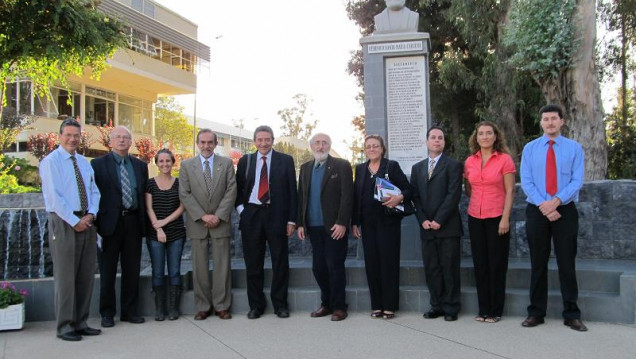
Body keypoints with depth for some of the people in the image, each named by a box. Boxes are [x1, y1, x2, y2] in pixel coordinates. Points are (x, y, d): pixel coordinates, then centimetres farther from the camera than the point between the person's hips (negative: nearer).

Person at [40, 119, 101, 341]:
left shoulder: (84, 162, 15)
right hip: (63, 222, -6)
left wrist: (90, 215, -6)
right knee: (65, 275, -2)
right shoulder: (50, 162, -5)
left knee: (86, 275, 9)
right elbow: (54, 197, -13)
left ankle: (80, 323, 19)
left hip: (87, 222, 7)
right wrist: (75, 221, -15)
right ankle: (65, 326, 8)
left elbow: (94, 191, 12)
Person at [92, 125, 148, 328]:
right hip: (111, 222, -3)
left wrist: (144, 222, 6)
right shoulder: (98, 164, 2)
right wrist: (96, 223, -10)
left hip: (133, 222, 3)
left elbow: (144, 195, 13)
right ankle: (107, 313, 16)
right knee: (108, 269, 6)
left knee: (132, 269, 8)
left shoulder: (140, 166, 13)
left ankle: (130, 311, 19)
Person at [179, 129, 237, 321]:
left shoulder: (226, 163, 6)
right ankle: (203, 307, 13)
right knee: (199, 267, 4)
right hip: (197, 224, 0)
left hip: (221, 222, 0)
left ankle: (222, 306, 11)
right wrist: (203, 216, -10)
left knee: (222, 266, 2)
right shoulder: (186, 165, 6)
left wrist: (219, 216, -10)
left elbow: (231, 191, -1)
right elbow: (184, 194, -1)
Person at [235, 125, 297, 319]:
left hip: (276, 215, -2)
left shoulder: (285, 160, 3)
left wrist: (291, 219, -5)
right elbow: (238, 188, 15)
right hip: (251, 215, 2)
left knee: (280, 262, 4)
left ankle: (280, 304, 17)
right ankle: (256, 305, 18)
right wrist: (240, 209, -1)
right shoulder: (245, 161, 10)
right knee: (253, 263, 6)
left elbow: (292, 190, 1)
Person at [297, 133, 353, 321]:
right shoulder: (305, 168, 14)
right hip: (314, 227, 5)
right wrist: (300, 223, 6)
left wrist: (342, 223, -15)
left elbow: (347, 196, -8)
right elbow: (301, 196, 13)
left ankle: (338, 306, 12)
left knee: (335, 267, 0)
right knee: (318, 267, 8)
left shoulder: (341, 166, -2)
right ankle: (326, 304, 22)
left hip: (335, 227, -5)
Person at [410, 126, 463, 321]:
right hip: (427, 228, 4)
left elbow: (454, 194, -8)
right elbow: (415, 196, 11)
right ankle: (437, 305, 17)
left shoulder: (453, 165, 0)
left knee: (449, 269, 1)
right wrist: (423, 220, -3)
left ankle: (451, 308, 11)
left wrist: (438, 220, -13)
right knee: (431, 269, 7)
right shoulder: (417, 168, 15)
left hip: (447, 226, -4)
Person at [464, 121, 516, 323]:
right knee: (480, 264, 7)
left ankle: (495, 311, 13)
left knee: (497, 265, 3)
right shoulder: (469, 162, 7)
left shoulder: (504, 159, -3)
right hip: (475, 218, 4)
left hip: (497, 218, -4)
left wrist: (505, 218, -13)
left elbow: (510, 192, -6)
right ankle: (483, 310, 17)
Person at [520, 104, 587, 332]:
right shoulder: (530, 148, 6)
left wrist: (556, 201, -18)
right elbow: (526, 181, -2)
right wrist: (544, 205, -14)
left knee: (567, 263, 4)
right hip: (536, 211, 1)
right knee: (538, 263, 7)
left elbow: (577, 181, -4)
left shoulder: (574, 148, 4)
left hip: (565, 211, -1)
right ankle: (536, 313, 16)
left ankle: (571, 315, 14)